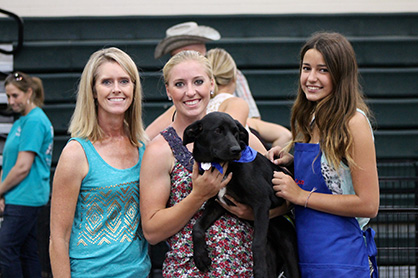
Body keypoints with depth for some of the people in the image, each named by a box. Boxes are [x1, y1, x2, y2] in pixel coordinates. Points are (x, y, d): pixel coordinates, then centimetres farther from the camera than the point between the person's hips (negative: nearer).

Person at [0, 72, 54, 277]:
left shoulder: (34, 121, -14)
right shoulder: (20, 122, 16)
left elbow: (23, 167, -19)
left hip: (24, 199, -9)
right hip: (22, 199, 9)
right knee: (27, 251, 12)